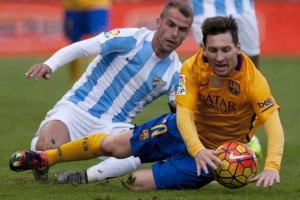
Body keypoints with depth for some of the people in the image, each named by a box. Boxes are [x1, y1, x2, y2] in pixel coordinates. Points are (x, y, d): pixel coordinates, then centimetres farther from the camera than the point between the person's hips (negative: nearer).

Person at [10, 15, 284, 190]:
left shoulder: (252, 80, -30)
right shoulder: (193, 67, -21)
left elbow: (274, 125, -36)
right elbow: (184, 113, -25)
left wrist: (271, 167, -53)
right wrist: (197, 149, -45)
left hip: (218, 153, -3)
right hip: (185, 129, 4)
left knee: (137, 182, -18)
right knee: (112, 144, 6)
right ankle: (43, 158, 30)